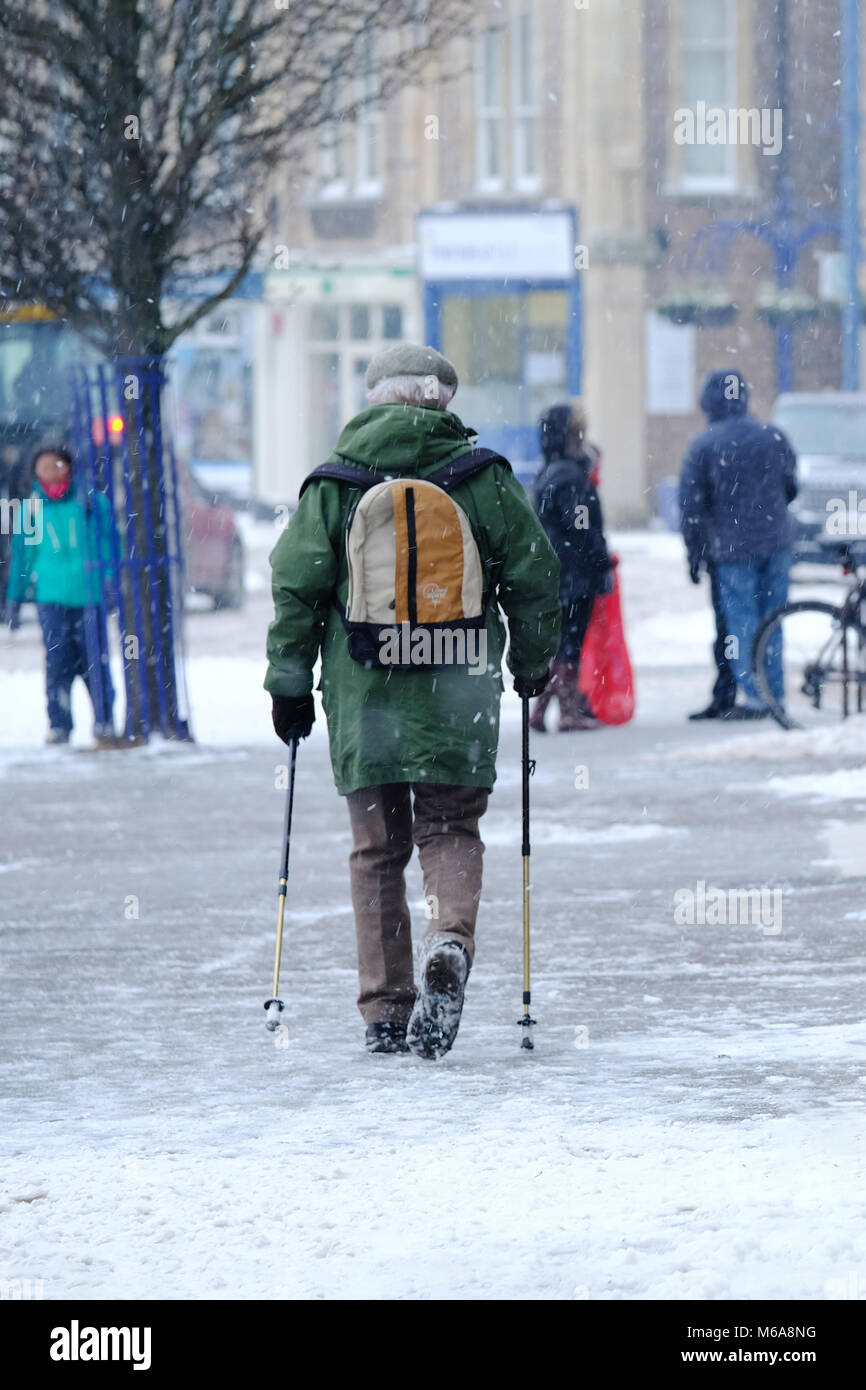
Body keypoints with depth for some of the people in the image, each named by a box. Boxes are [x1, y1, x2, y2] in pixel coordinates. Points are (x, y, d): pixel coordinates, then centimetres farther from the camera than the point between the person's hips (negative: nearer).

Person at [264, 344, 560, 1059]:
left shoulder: (334, 484, 0)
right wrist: (532, 663, 21)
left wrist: (289, 683, 10)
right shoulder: (485, 478, 0)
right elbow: (534, 577, 5)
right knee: (451, 831, 11)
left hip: (362, 700, 0)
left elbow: (295, 588, 1)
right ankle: (450, 941, -19)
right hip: (457, 697, 0)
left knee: (377, 848, 10)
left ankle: (386, 1013, 8)